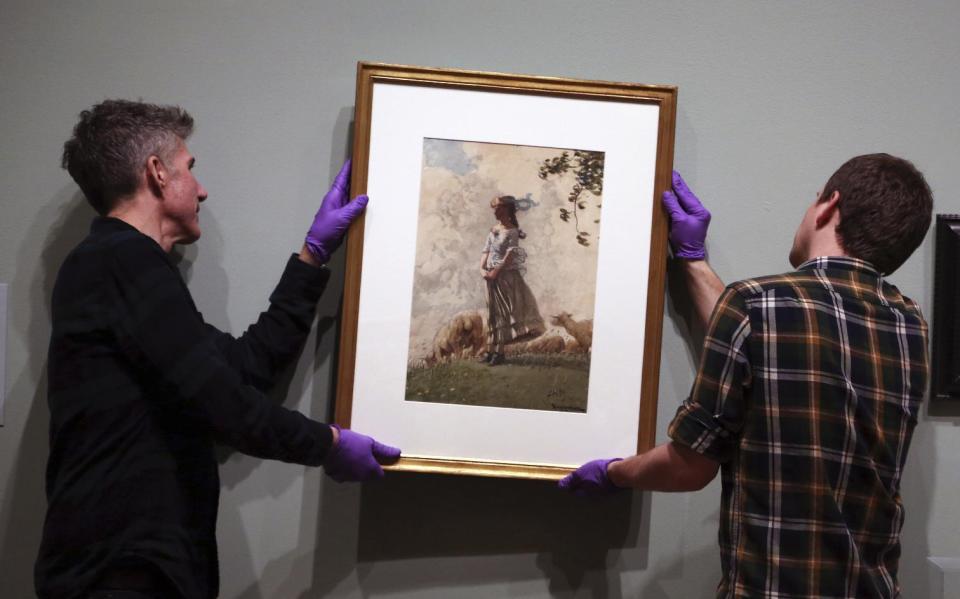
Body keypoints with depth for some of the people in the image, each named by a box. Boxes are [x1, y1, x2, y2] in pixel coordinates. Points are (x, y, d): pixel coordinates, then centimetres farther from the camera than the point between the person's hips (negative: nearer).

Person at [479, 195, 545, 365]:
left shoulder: (512, 231, -7)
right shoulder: (493, 230, 13)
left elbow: (511, 254, -16)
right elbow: (486, 251, 11)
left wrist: (497, 271, -21)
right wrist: (482, 268, -5)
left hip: (507, 275, -7)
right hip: (492, 276, 7)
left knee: (504, 312, -6)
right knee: (493, 312, 9)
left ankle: (499, 351, -5)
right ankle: (490, 350, 13)